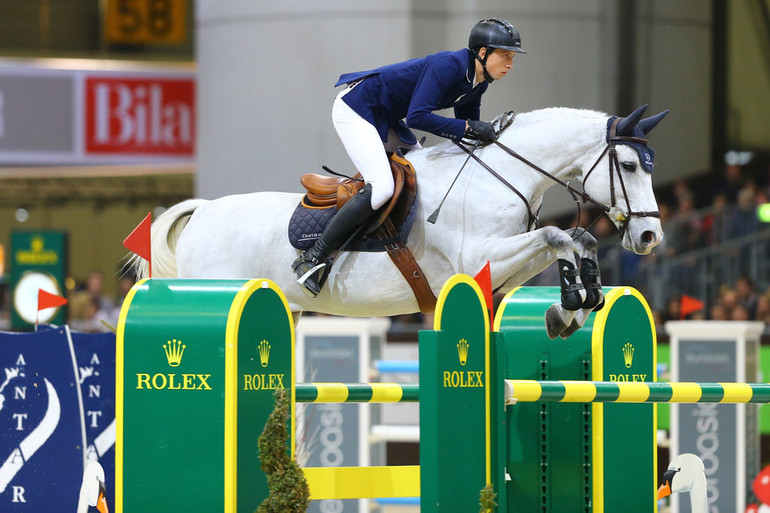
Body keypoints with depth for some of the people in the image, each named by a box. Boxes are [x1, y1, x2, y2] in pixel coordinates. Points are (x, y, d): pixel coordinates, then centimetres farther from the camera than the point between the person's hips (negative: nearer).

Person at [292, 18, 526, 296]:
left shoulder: (477, 83, 1)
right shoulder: (448, 65, -26)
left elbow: (466, 135, 13)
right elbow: (417, 116, -34)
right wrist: (467, 127, -32)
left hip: (386, 120, 10)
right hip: (355, 109, -10)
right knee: (382, 187, -24)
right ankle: (312, 259, -20)